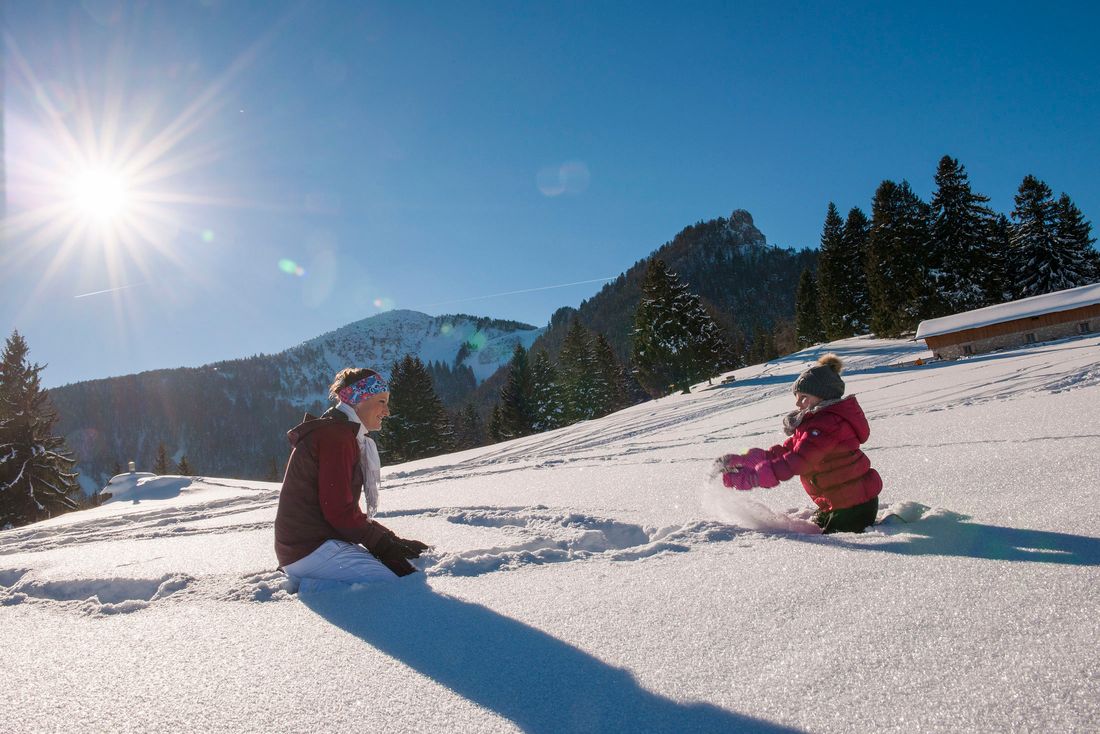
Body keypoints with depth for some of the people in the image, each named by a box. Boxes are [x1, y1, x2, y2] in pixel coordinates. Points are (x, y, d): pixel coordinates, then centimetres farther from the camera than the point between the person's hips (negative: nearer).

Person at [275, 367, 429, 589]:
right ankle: (310, 586, -9)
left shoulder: (344, 434, 19)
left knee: (406, 568, 6)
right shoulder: (336, 435, -14)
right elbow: (338, 510, -19)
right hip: (311, 549, -10)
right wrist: (383, 543, -10)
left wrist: (389, 537, 6)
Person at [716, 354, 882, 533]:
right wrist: (741, 459, -8)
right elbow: (783, 451, 5)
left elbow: (796, 461, -33)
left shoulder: (827, 424, -23)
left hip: (854, 505, -10)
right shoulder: (813, 422, 13)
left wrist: (749, 478, -37)